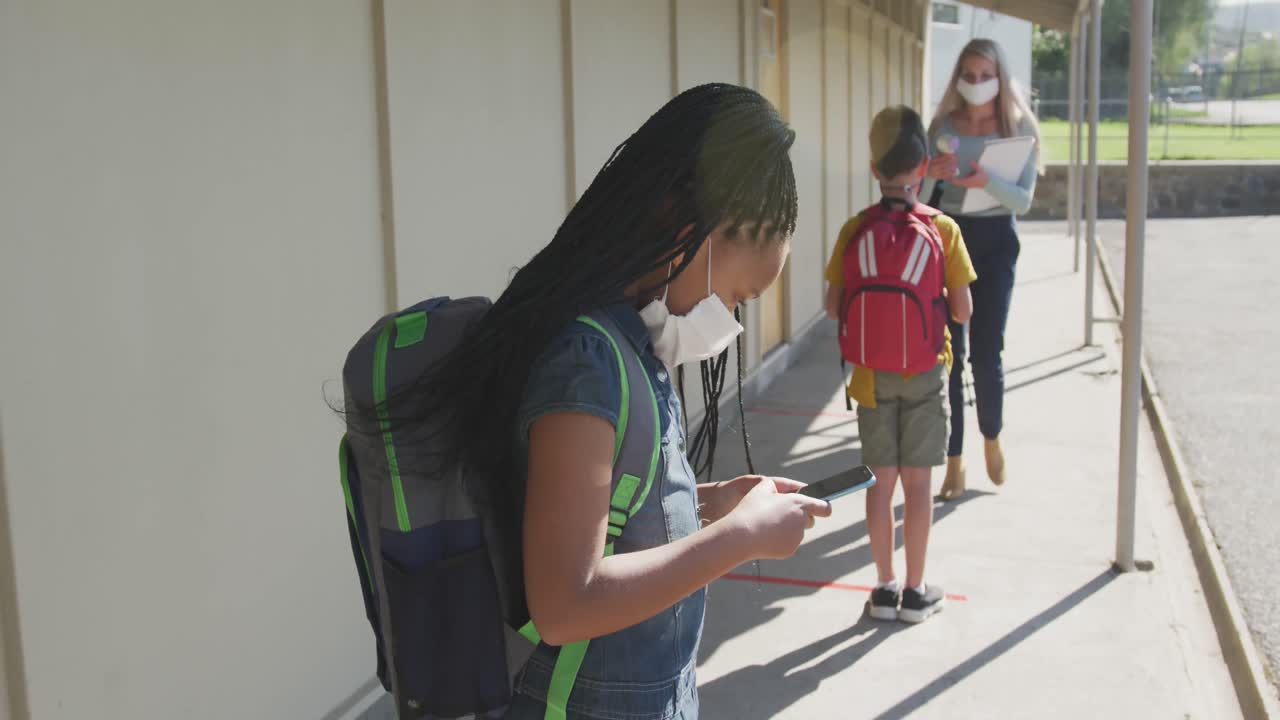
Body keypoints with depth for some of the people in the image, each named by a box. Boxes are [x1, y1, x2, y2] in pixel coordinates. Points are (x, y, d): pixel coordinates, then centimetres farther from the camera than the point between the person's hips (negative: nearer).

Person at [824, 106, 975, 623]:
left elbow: (833, 306, -4)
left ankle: (885, 588, 19)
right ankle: (915, 592, 16)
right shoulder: (941, 230, -11)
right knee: (917, 483, 7)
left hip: (871, 376, 2)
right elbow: (962, 311, -9)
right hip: (924, 375, -1)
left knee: (881, 482, 10)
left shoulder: (855, 231, -6)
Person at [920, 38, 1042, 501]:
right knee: (947, 352, 0)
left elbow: (1024, 200, -10)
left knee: (986, 352, 0)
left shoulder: (1018, 128, -3)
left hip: (995, 241, -1)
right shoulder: (943, 127, 0)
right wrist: (932, 175, -23)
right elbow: (918, 197, -2)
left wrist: (988, 182, -28)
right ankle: (954, 461, 10)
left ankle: (992, 438, 29)